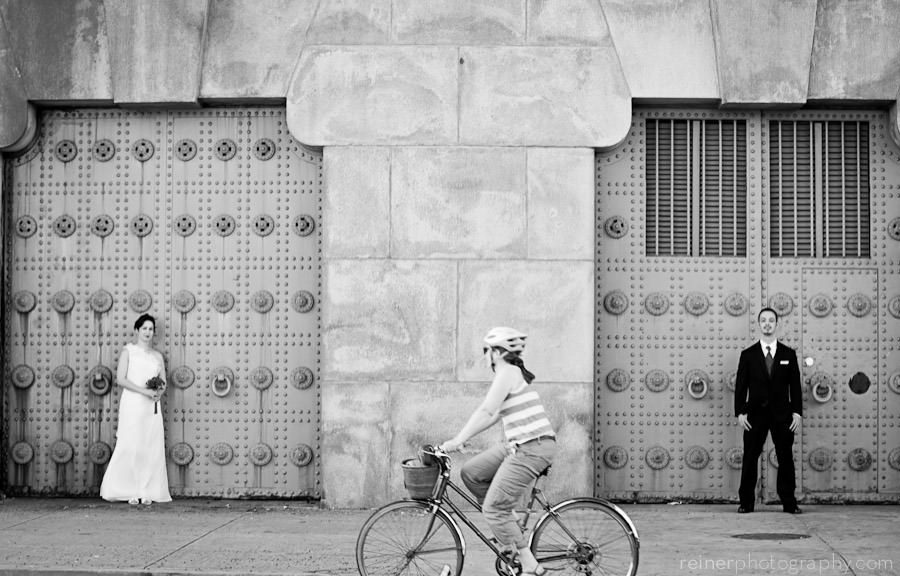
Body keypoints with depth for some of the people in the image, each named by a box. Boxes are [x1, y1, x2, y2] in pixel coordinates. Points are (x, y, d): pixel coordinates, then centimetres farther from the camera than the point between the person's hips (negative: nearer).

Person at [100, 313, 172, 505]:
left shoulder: (157, 356, 17)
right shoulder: (128, 351, 5)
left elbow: (163, 383, 16)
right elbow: (121, 379, -5)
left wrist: (159, 392, -8)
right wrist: (144, 391, -15)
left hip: (152, 407, 4)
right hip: (132, 403, -4)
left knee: (152, 448, -2)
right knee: (131, 447, -8)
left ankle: (146, 491, 0)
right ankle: (130, 491, -5)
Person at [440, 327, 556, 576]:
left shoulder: (508, 373, -11)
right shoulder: (513, 374, 19)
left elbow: (485, 411, -18)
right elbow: (492, 415, 24)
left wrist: (457, 441, -16)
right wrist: (459, 438, 24)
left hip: (532, 448, -9)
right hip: (519, 445, 9)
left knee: (493, 509, -7)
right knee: (470, 472, 12)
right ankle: (510, 525, 14)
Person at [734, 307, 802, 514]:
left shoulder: (789, 354, 7)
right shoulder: (748, 355, 5)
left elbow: (795, 385, 4)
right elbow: (740, 385, 2)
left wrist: (797, 412, -4)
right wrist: (740, 412, -7)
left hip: (782, 414, 1)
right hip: (755, 413, -1)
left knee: (785, 458, 2)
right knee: (750, 458, 0)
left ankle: (789, 502, 7)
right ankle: (746, 502, 4)